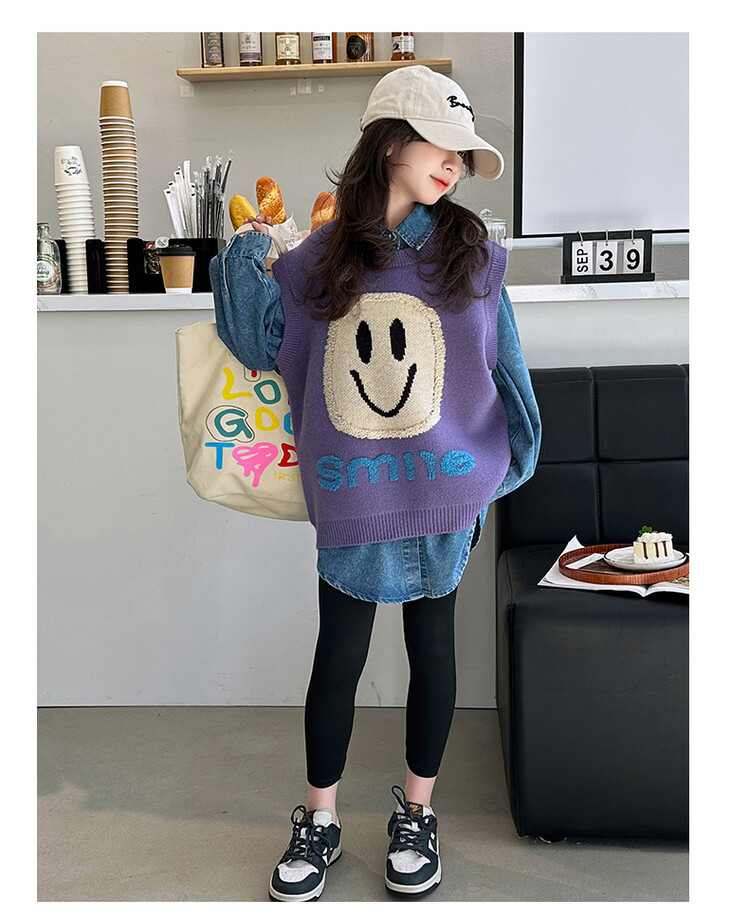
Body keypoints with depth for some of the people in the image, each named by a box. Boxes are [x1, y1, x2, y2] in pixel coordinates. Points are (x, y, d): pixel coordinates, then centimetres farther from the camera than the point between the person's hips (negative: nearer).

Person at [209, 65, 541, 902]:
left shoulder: (471, 255, 1)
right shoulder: (319, 260, 2)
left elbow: (503, 364, 4)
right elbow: (261, 342, 8)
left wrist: (512, 461, 0)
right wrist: (247, 253, -1)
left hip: (442, 490, 0)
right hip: (352, 494, 0)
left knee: (432, 646, 13)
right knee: (338, 656, 9)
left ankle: (416, 812, 33)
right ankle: (318, 823, 28)